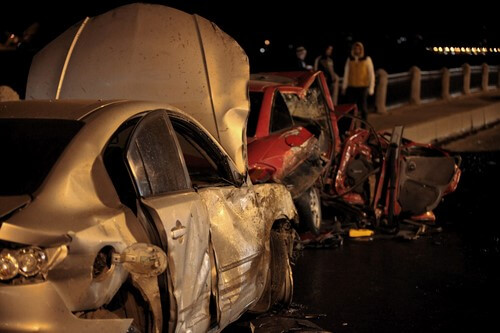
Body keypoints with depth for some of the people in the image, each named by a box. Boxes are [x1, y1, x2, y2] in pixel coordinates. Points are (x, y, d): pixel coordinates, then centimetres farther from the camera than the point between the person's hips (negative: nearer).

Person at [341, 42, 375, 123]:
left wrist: (371, 88, -3)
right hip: (351, 87, 2)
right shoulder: (349, 59, 8)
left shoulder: (367, 59, 2)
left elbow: (371, 74, 2)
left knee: (363, 108, 3)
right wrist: (344, 87, 8)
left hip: (363, 87, -1)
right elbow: (346, 74, 9)